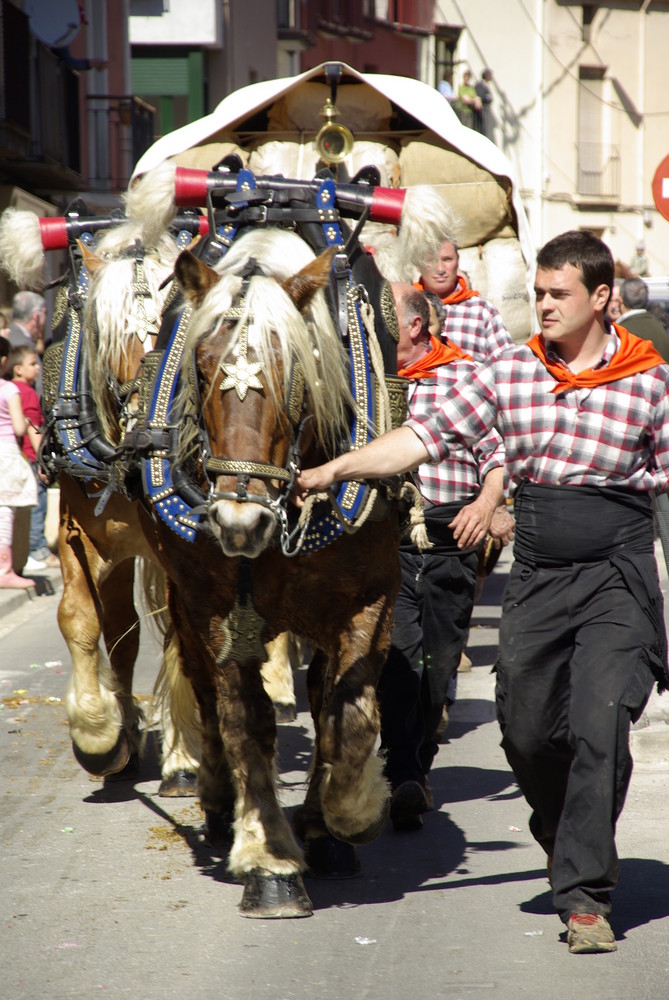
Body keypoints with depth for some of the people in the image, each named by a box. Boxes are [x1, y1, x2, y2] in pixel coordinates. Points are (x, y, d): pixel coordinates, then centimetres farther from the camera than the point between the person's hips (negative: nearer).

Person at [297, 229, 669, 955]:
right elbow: (427, 436, 1)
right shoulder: (508, 373, 4)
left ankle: (585, 897, -5)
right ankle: (564, 832, 38)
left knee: (600, 727, -12)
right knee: (526, 731, 8)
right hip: (536, 578, 4)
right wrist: (333, 470, -7)